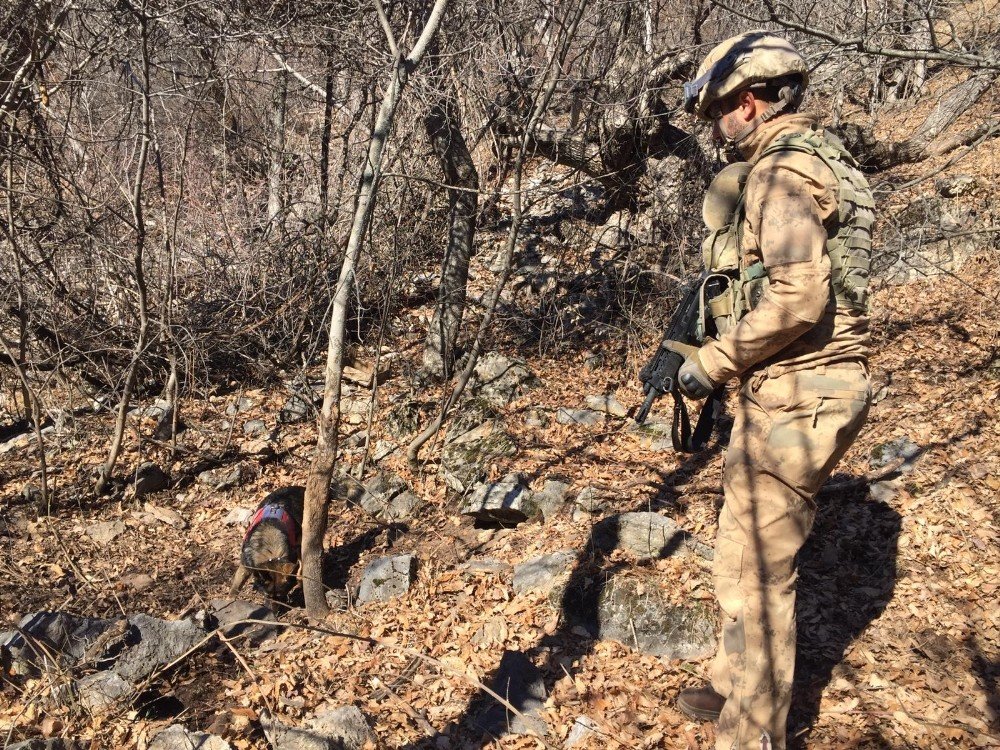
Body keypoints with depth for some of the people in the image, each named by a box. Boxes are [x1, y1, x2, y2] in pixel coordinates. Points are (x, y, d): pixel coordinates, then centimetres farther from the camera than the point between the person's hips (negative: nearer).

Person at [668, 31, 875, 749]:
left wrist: (714, 361, -15)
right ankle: (741, 686, 38)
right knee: (750, 546, 21)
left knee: (754, 568, -1)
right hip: (799, 388, 10)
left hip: (793, 398, -10)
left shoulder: (781, 171, -16)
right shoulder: (818, 156, 16)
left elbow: (797, 296, -27)